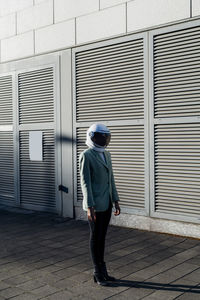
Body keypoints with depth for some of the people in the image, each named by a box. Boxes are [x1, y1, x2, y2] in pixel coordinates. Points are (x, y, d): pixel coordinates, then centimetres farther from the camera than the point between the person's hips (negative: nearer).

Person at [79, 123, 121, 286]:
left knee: (102, 236, 15)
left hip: (106, 202, 8)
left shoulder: (106, 154, 11)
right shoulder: (86, 155, -14)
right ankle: (98, 273, 18)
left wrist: (116, 201, 11)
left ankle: (102, 270, 27)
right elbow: (85, 182, -17)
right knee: (96, 238, 3)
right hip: (95, 203, -8)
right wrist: (90, 208, -20)